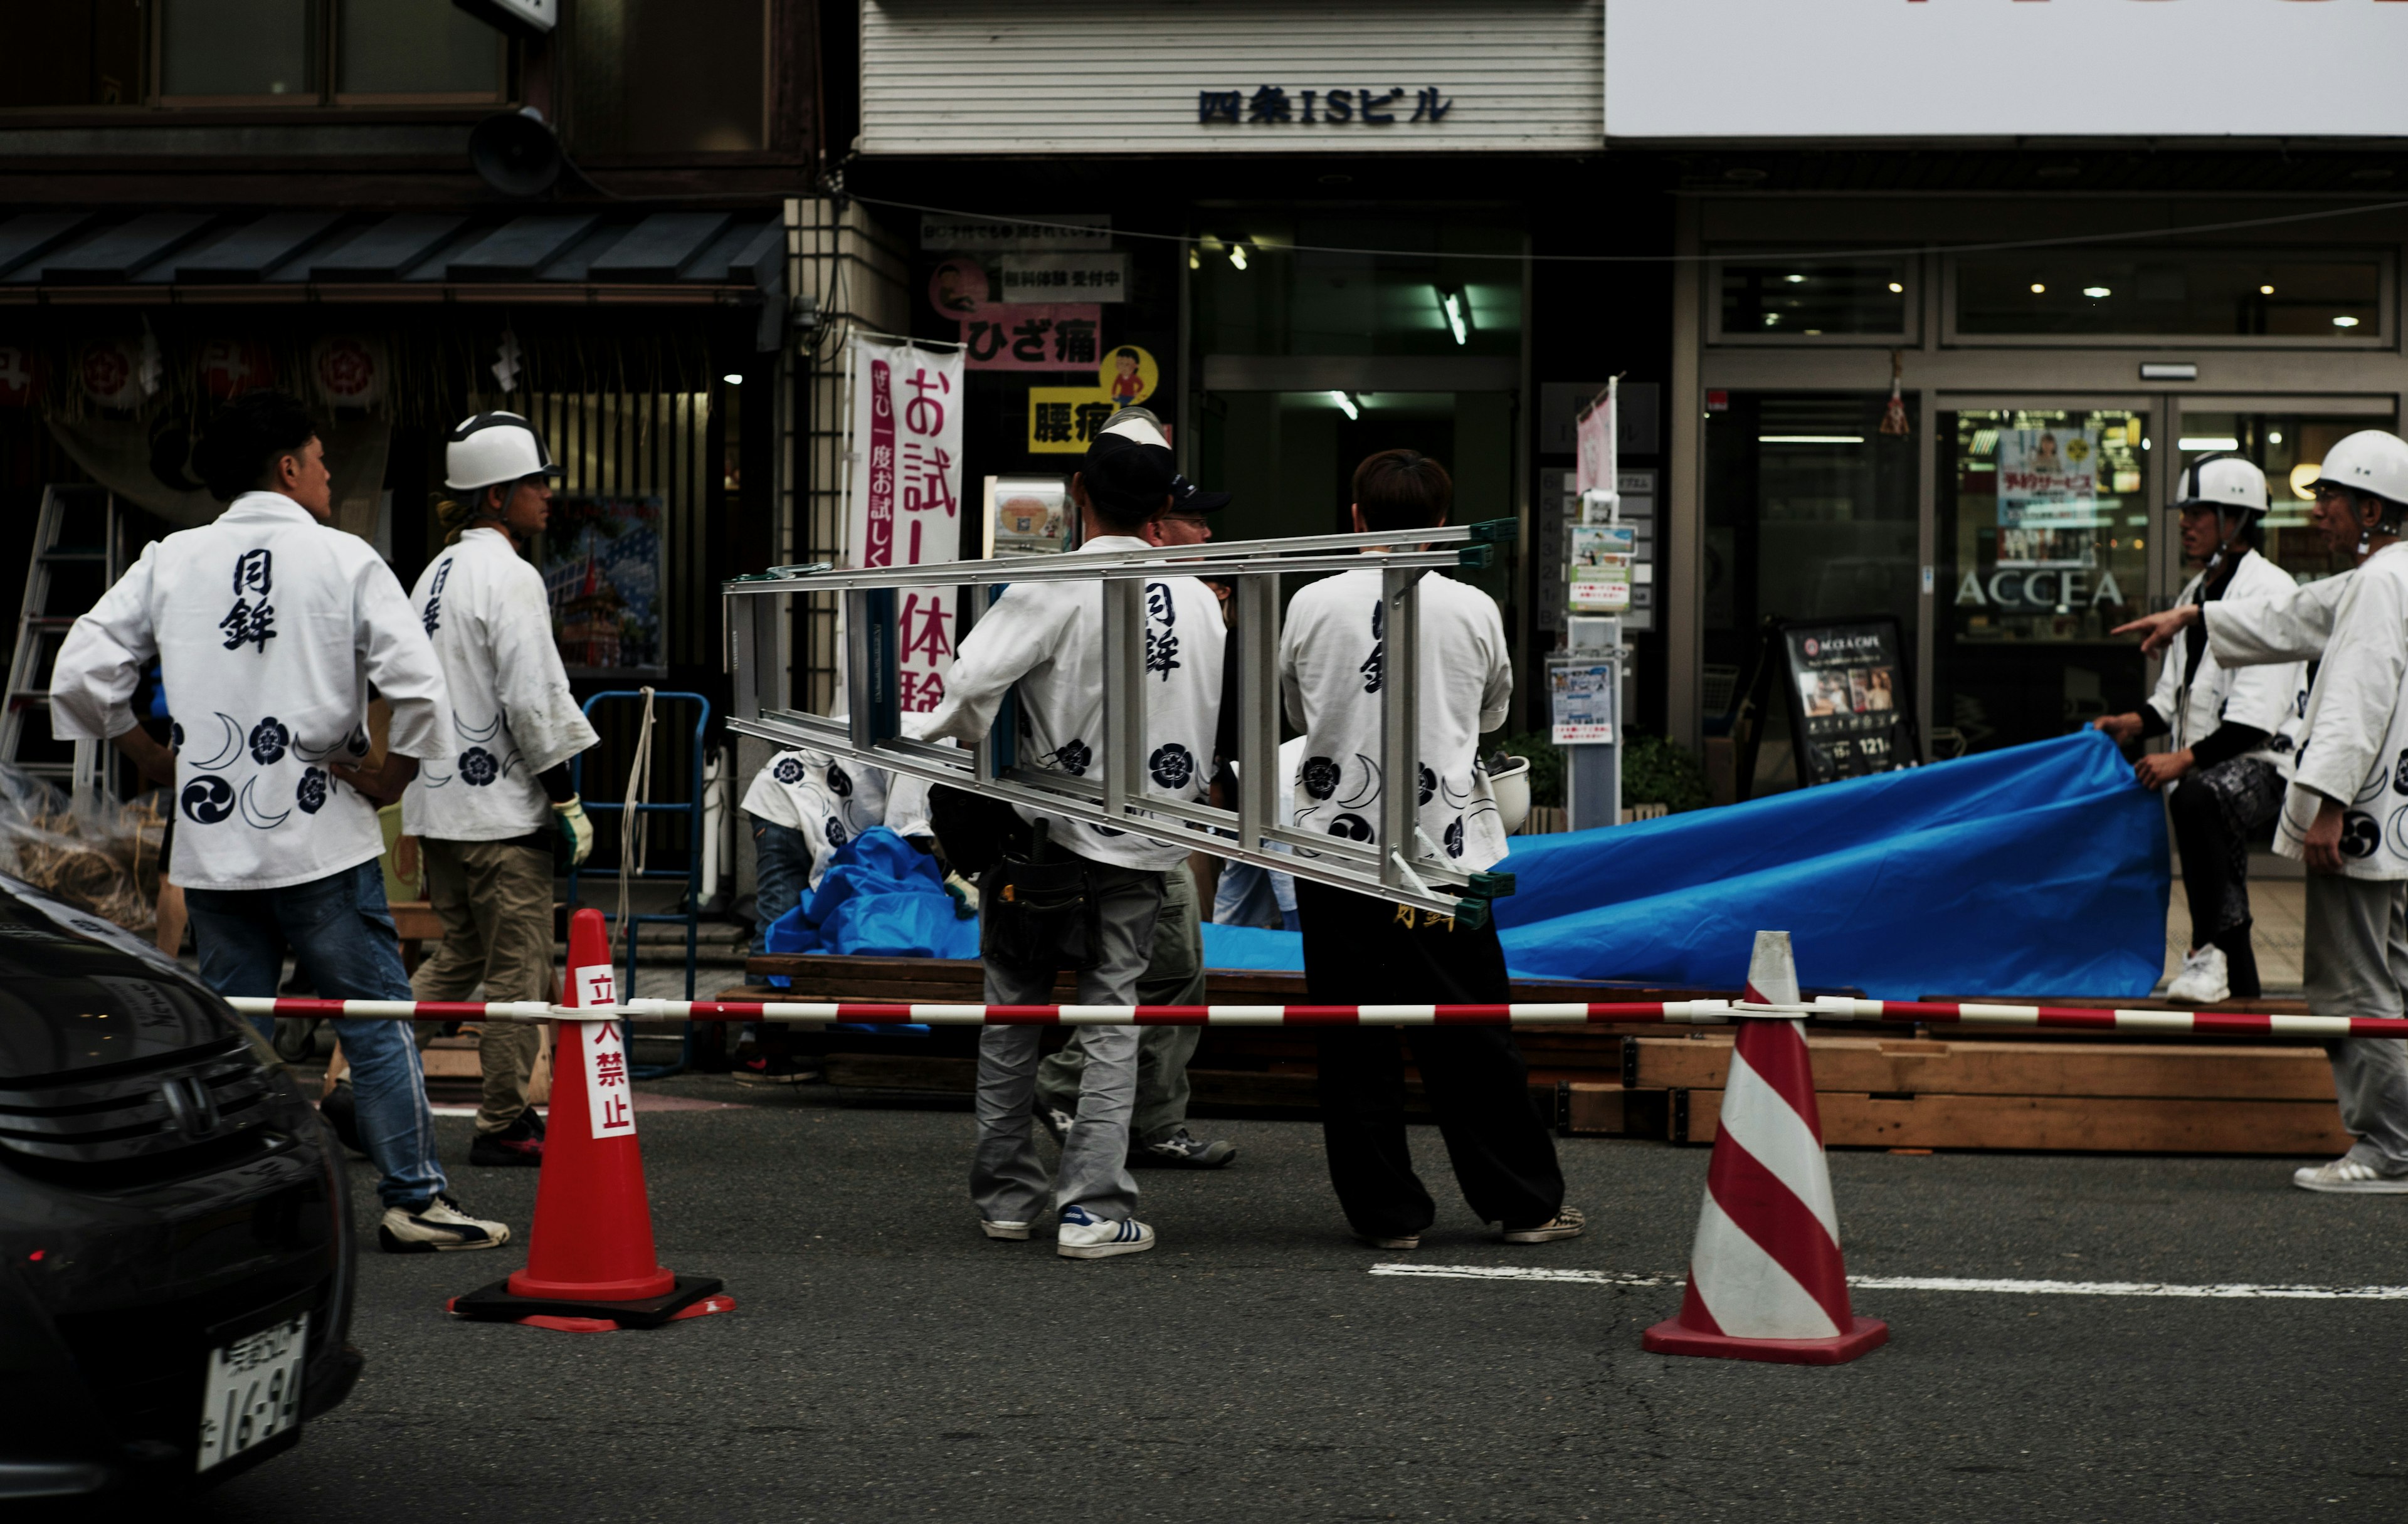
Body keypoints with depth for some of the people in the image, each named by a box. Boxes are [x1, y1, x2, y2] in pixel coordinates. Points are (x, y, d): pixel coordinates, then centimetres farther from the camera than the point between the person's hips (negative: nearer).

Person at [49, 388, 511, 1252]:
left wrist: (149, 756, 13)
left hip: (209, 847, 4)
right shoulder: (342, 560, -4)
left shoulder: (171, 564, 6)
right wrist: (389, 777, -3)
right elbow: (421, 686, -15)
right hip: (321, 840, -4)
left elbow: (79, 676, 3)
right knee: (376, 1019, 5)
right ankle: (415, 1199, 6)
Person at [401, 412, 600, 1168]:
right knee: (518, 965, -1)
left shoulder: (437, 573, 15)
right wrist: (568, 801, -12)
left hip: (438, 800, 9)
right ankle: (503, 1124, 4)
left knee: (460, 954, 17)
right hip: (499, 803, -9)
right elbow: (533, 698, -18)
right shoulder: (507, 576, -14)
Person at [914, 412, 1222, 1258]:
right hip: (1143, 845, 3)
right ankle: (1093, 1205, -1)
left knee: (1014, 1012, 11)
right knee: (1112, 1016, 7)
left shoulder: (1055, 587, -14)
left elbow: (971, 688, -22)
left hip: (1047, 833, -3)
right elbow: (1203, 731, 11)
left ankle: (1004, 1194, 19)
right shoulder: (1199, 600, 3)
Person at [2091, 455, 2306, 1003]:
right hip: (2210, 768, 10)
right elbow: (2177, 691, 23)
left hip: (2264, 761, -10)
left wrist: (2185, 759, -27)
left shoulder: (2270, 591, -11)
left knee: (2198, 797, -39)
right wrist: (2139, 723, 2)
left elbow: (2257, 713, -20)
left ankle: (2208, 952, -38)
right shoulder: (2197, 592, 18)